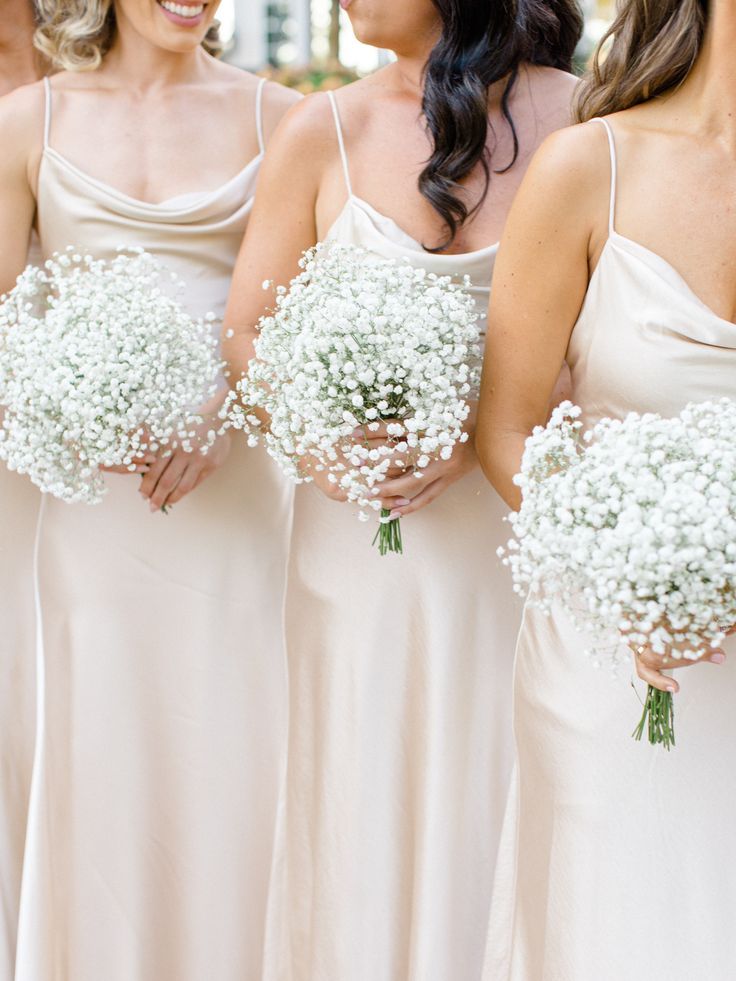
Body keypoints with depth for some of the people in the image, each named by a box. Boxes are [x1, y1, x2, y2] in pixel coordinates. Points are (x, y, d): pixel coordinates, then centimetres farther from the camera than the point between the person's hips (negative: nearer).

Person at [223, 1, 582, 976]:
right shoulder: (325, 129, 2)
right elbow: (244, 336, 4)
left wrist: (480, 432, -18)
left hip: (518, 523, -1)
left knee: (493, 811, 7)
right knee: (362, 810, 8)